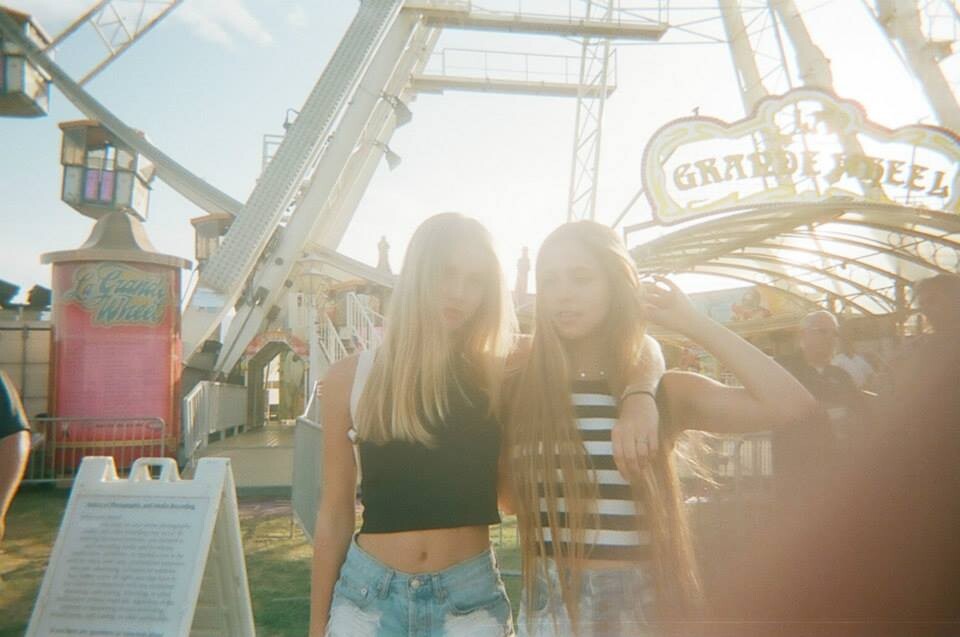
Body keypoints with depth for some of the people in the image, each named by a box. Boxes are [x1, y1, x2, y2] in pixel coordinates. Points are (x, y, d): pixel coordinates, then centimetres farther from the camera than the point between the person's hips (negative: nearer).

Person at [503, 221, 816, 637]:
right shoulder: (518, 389, -2)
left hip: (637, 601, 0)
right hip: (548, 603, 0)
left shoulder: (662, 391, -4)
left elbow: (792, 405, -14)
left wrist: (692, 323, -9)